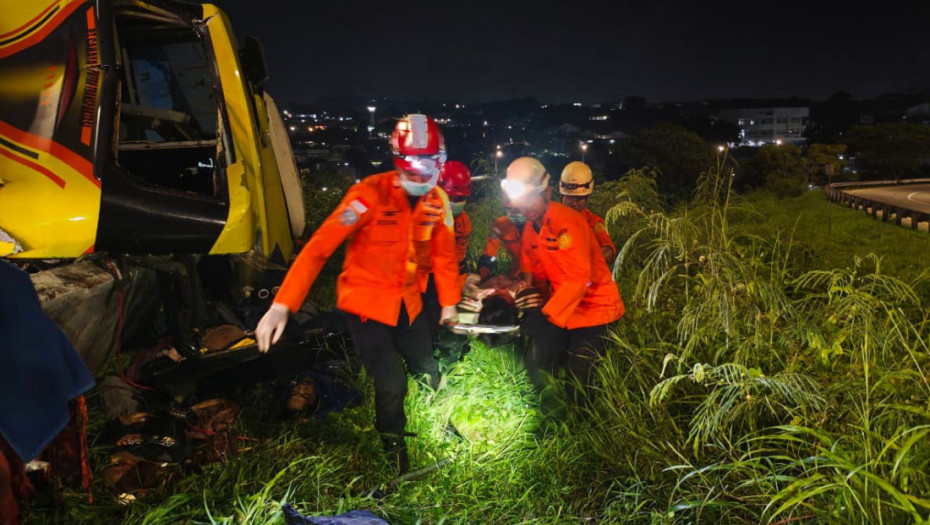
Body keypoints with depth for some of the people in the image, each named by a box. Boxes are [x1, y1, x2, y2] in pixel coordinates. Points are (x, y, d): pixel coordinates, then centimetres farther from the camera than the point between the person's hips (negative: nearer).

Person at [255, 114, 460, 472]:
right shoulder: (371, 194, -23)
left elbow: (444, 253, 9)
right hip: (366, 301, -5)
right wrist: (282, 305, -32)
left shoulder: (437, 201, -5)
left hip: (407, 301, 5)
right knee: (392, 385, -8)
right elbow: (320, 247, -26)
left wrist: (449, 301, 11)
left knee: (428, 371, 14)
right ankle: (393, 450, 23)